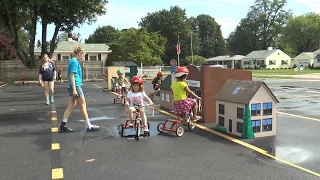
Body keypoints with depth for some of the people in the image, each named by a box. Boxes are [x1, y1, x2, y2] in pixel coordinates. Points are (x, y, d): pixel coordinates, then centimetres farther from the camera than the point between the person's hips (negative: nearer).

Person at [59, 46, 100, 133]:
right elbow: (72, 76, -20)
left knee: (71, 106, 10)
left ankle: (63, 126, 11)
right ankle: (88, 126, 7)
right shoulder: (75, 62, -14)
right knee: (83, 105, -1)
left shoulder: (72, 61, 15)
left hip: (71, 86, 9)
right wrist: (74, 89, -23)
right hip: (75, 86, -9)